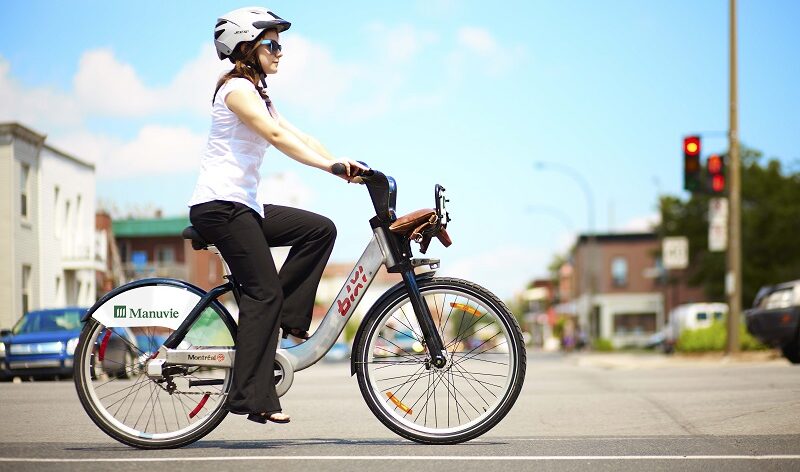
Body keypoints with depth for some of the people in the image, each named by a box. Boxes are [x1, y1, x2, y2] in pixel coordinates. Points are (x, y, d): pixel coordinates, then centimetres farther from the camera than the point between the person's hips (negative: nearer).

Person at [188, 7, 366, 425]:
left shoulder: (258, 94, 21)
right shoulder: (237, 88, -10)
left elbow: (298, 136, 13)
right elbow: (276, 136, -23)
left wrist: (345, 163, 0)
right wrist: (330, 165, -31)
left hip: (243, 205, 10)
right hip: (220, 204, -10)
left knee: (320, 229, 2)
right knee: (264, 291, -13)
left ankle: (287, 319, 3)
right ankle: (251, 396, -13)